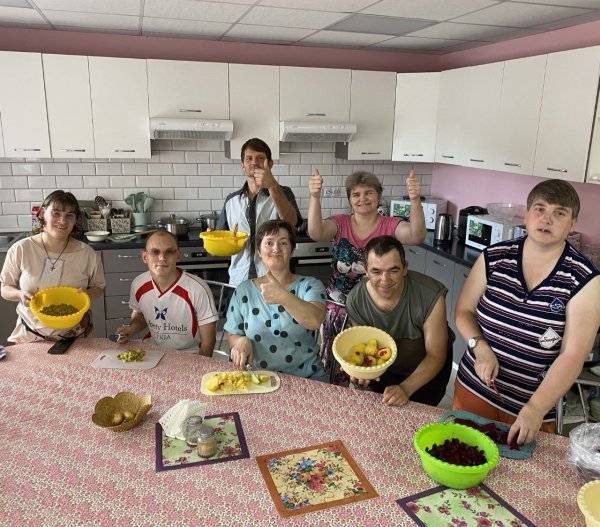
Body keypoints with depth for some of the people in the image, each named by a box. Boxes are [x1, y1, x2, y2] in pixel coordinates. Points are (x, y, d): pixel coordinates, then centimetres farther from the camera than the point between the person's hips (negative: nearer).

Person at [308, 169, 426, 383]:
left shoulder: (390, 226, -4)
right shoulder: (341, 223, 0)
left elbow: (416, 237, -24)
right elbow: (316, 233, -20)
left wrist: (415, 200, -40)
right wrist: (314, 197, -36)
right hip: (338, 309, 1)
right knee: (335, 373, 11)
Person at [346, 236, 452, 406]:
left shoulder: (431, 295, -33)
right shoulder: (355, 300, -25)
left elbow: (435, 355, -26)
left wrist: (406, 389, -39)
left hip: (428, 369, -2)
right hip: (384, 371, 3)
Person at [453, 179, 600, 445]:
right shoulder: (493, 258, -6)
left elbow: (573, 355, -17)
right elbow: (464, 311, 2)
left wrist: (535, 410, -23)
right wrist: (480, 348, -16)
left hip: (534, 405, -2)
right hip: (473, 388, 2)